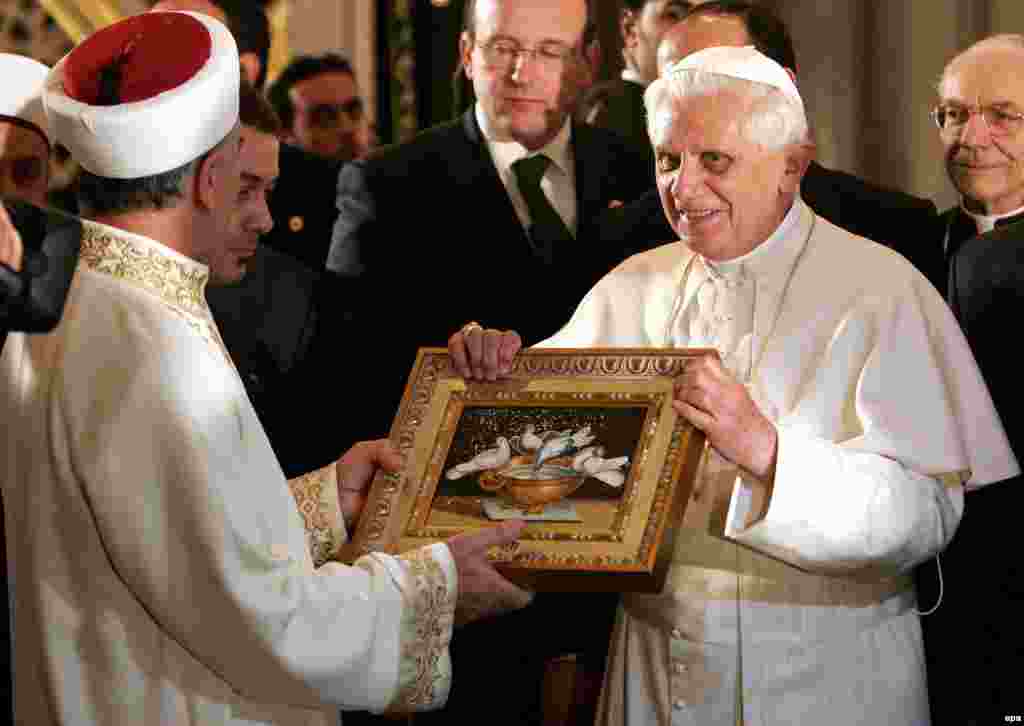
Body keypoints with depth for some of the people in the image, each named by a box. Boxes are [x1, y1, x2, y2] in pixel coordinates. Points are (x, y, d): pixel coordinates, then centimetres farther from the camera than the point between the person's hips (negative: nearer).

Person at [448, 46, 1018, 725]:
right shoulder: (634, 288, 7)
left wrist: (767, 452, -32)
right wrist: (496, 371, -16)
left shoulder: (880, 293, -10)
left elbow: (928, 512, -19)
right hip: (657, 670, 4)